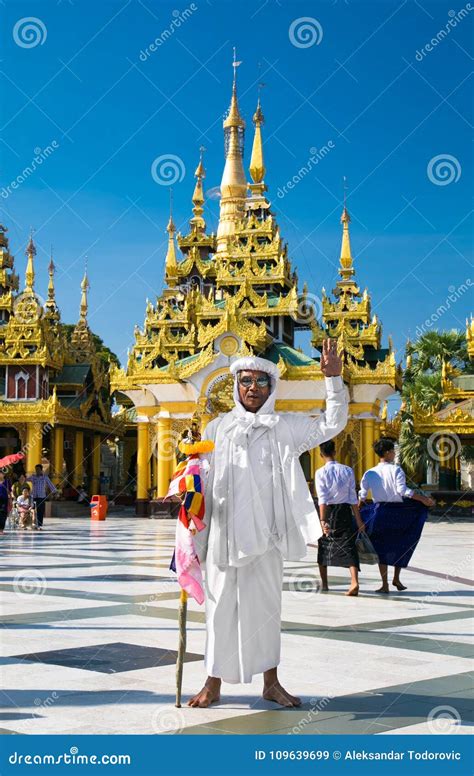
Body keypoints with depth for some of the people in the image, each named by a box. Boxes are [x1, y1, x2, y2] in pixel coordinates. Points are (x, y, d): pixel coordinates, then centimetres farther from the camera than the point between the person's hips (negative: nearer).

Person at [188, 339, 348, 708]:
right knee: (221, 606, 5)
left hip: (266, 535, 1)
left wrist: (334, 379, -7)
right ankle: (214, 684, 16)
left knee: (266, 605, 9)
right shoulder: (218, 428, 6)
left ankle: (271, 682, 21)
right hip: (224, 534, 0)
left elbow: (332, 424, 3)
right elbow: (201, 481, 6)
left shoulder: (285, 427, 7)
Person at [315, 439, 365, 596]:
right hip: (344, 511, 1)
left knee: (323, 545, 16)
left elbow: (322, 499, -16)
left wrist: (323, 521, -20)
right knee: (348, 546, 0)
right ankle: (354, 582, -19)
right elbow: (353, 497, 0)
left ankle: (324, 583, 26)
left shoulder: (321, 473, -8)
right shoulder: (347, 470, -1)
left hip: (328, 511, -1)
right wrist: (358, 519, 4)